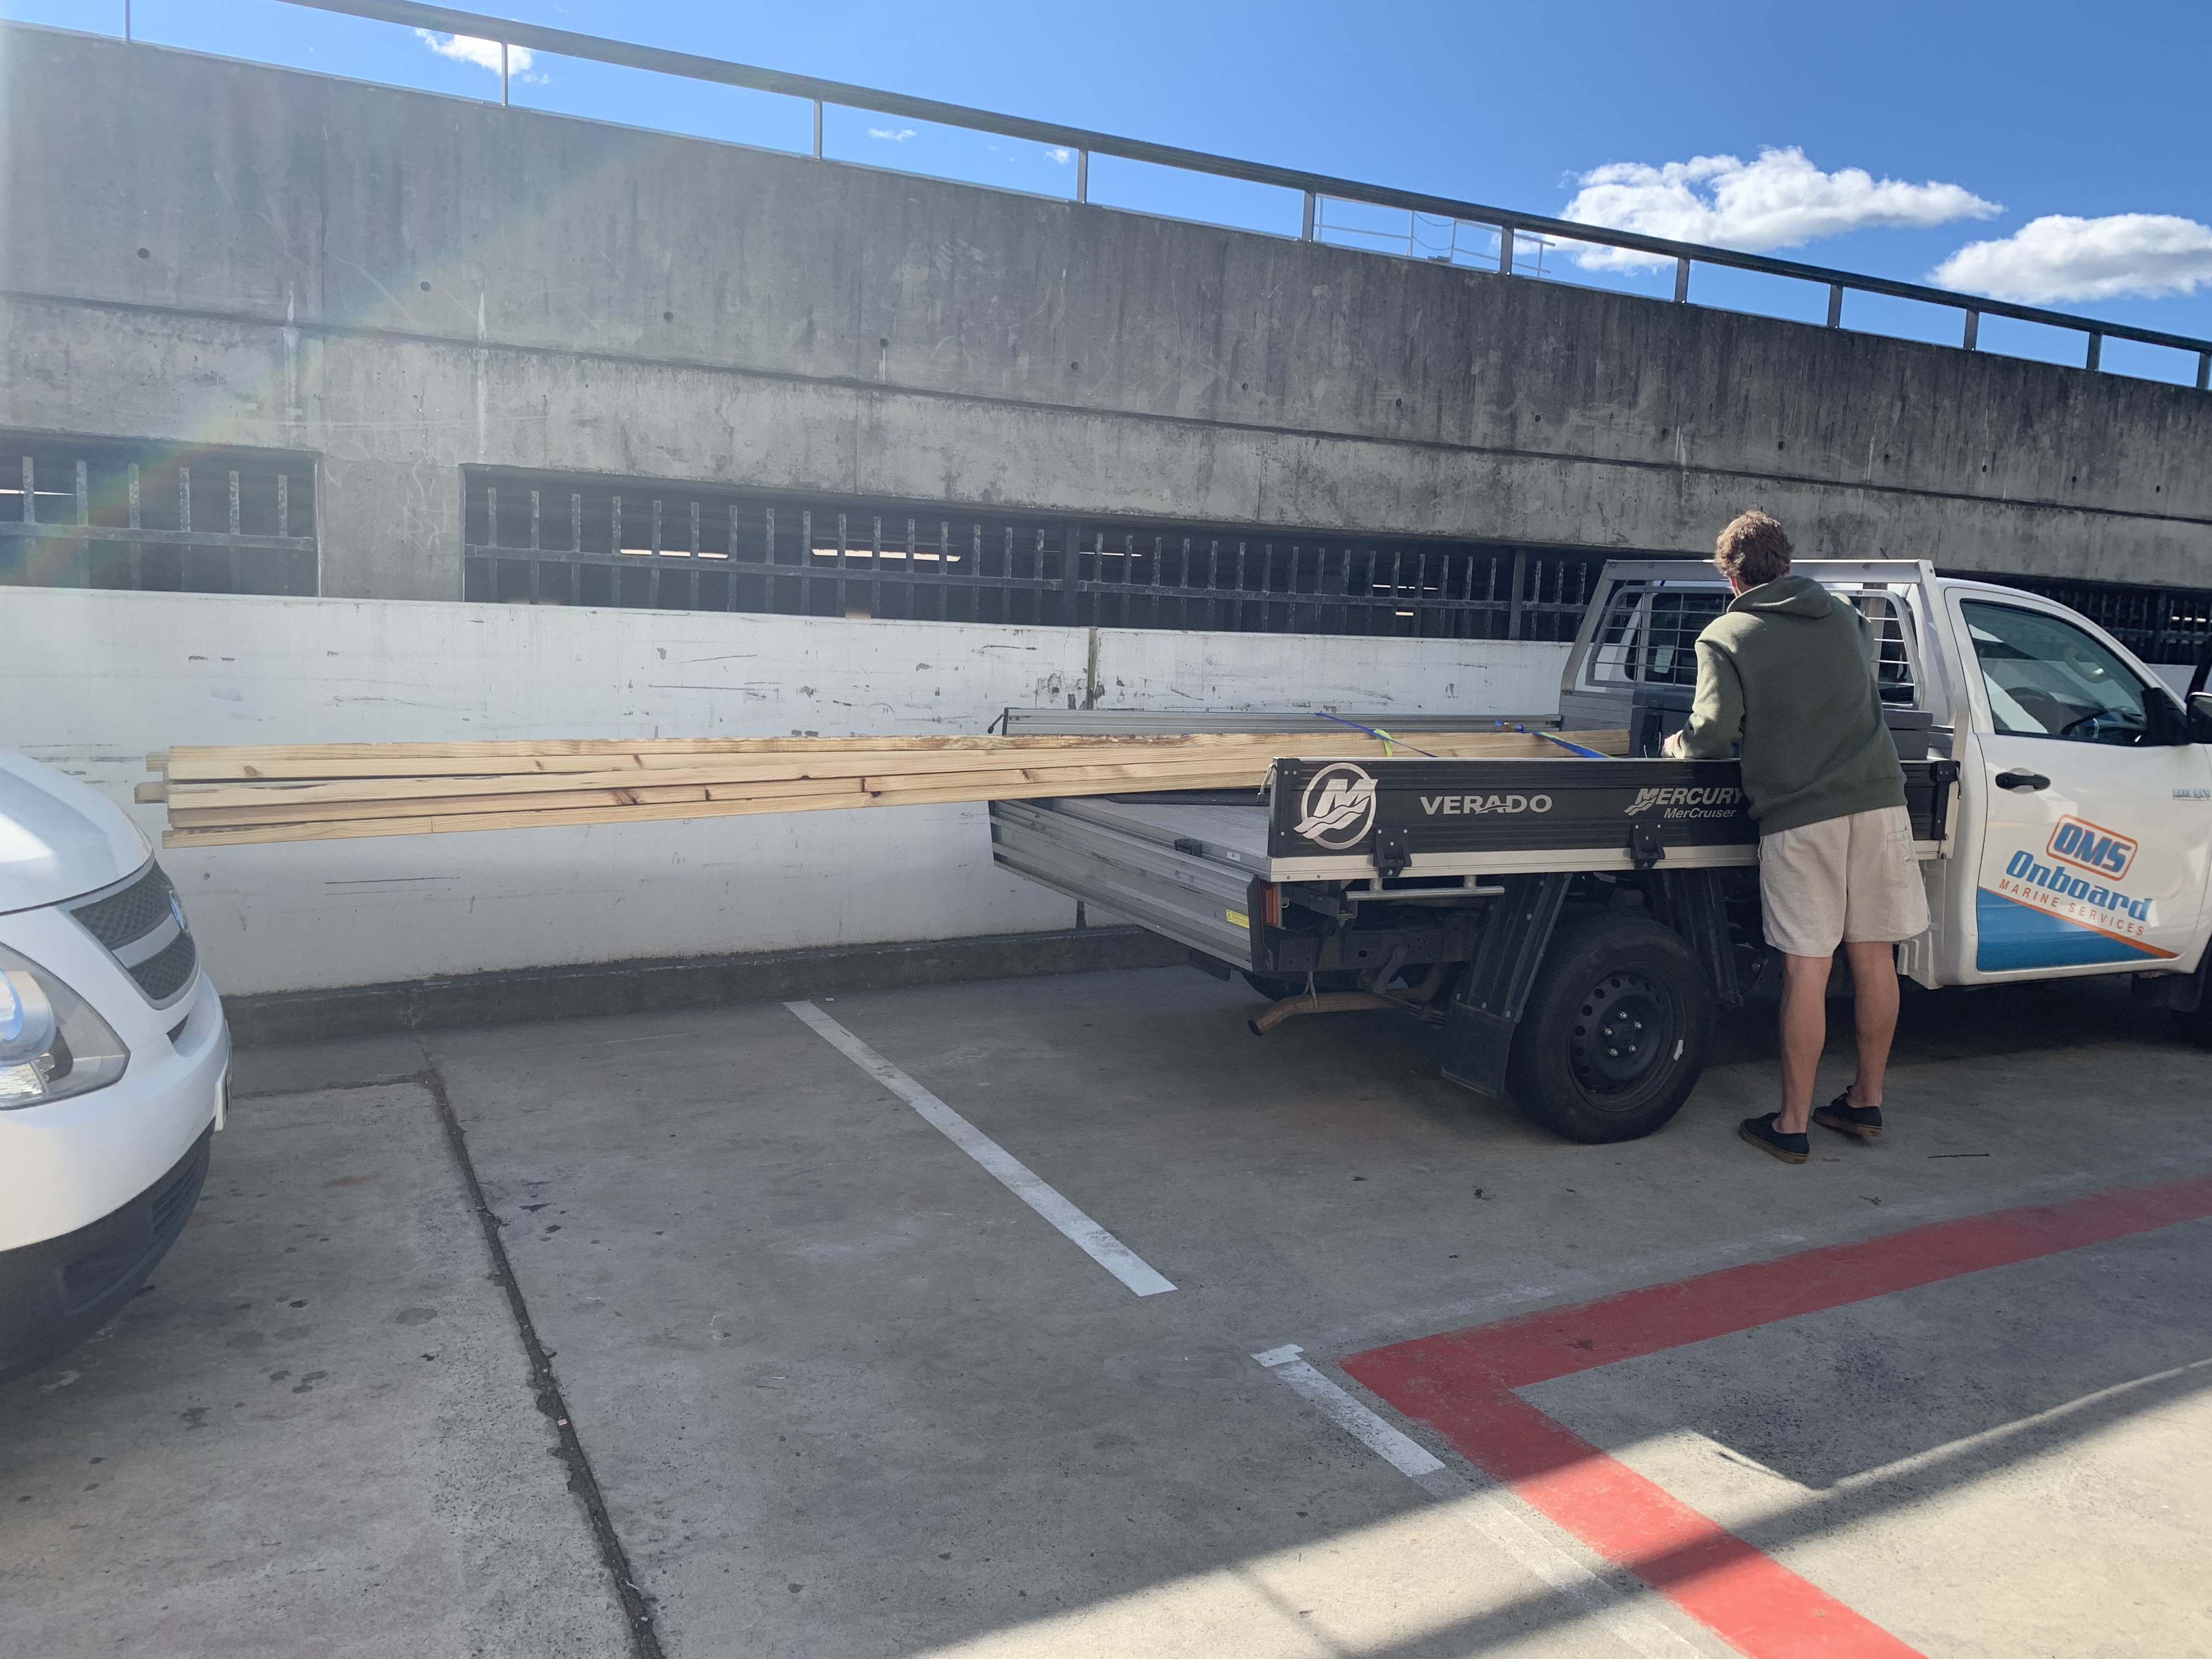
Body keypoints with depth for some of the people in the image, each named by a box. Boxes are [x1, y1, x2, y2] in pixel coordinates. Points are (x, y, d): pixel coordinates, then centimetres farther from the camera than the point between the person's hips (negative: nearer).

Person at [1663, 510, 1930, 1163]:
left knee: (1807, 968, -3)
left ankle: (1792, 1125, 6)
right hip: (1877, 799, 5)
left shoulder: (1725, 637, -2)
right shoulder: (1844, 616, 16)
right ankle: (1867, 1100, 25)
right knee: (1873, 955, 12)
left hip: (1799, 813, -5)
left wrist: (1677, 743, 9)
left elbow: (1715, 733, -11)